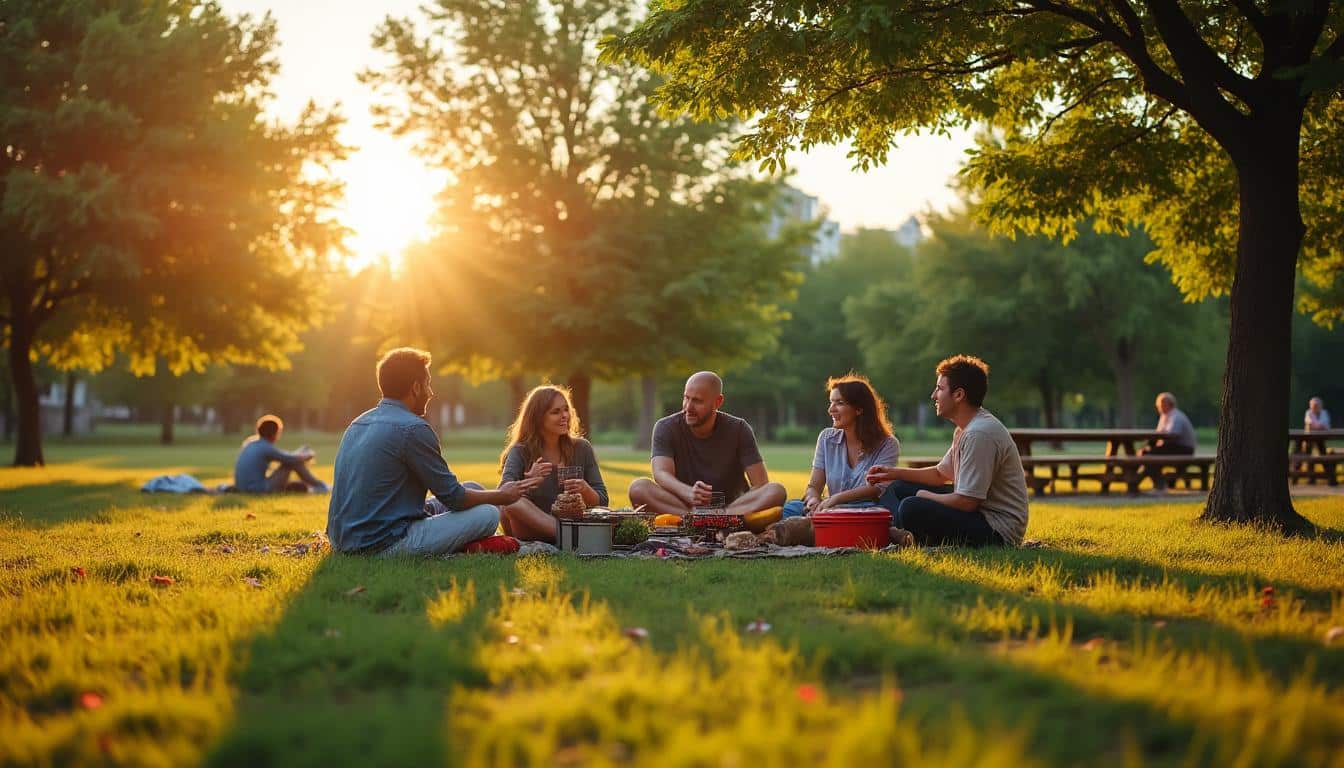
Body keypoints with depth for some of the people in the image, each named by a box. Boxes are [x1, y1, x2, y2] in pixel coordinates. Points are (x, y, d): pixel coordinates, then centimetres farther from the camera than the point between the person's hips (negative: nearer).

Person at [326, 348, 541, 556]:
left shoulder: (358, 423, 14)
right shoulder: (413, 428, -14)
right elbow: (453, 496, -9)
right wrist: (503, 496, 10)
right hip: (384, 545, -9)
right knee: (488, 514, -6)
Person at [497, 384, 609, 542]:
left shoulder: (582, 449, 7)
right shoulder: (520, 452, 1)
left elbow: (602, 502, 6)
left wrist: (585, 490, -16)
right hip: (530, 533, -2)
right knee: (513, 503, -34)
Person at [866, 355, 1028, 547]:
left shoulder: (979, 434, -22)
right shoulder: (965, 429, 12)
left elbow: (966, 502, -24)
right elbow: (941, 474, 24)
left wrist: (925, 496, -7)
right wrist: (894, 473, 13)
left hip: (998, 531, -11)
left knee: (911, 508, -30)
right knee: (897, 488, 14)